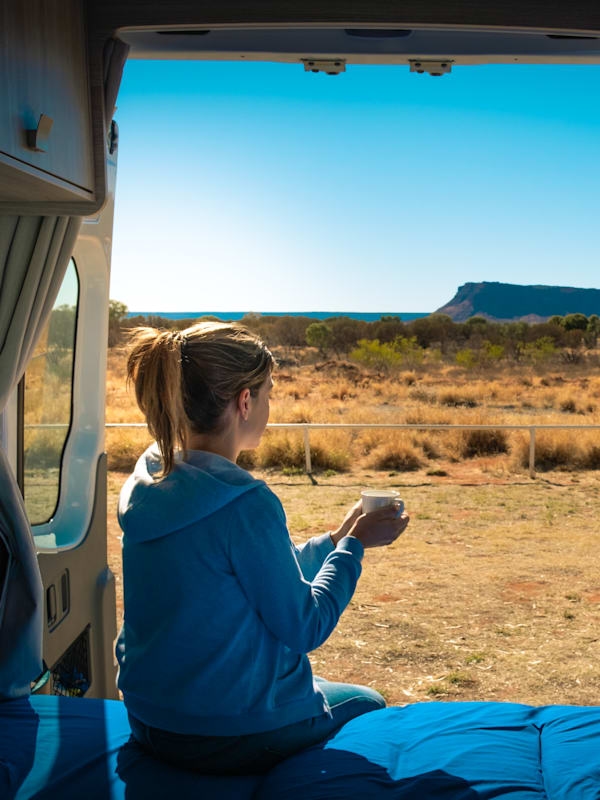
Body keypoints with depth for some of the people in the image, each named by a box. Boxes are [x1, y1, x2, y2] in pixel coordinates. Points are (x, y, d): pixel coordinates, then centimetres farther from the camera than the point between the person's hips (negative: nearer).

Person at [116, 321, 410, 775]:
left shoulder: (147, 483, -1)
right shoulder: (244, 503, -27)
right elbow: (304, 629, -17)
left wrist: (337, 539, 12)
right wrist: (353, 546, -6)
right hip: (235, 739, -7)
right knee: (366, 703, 23)